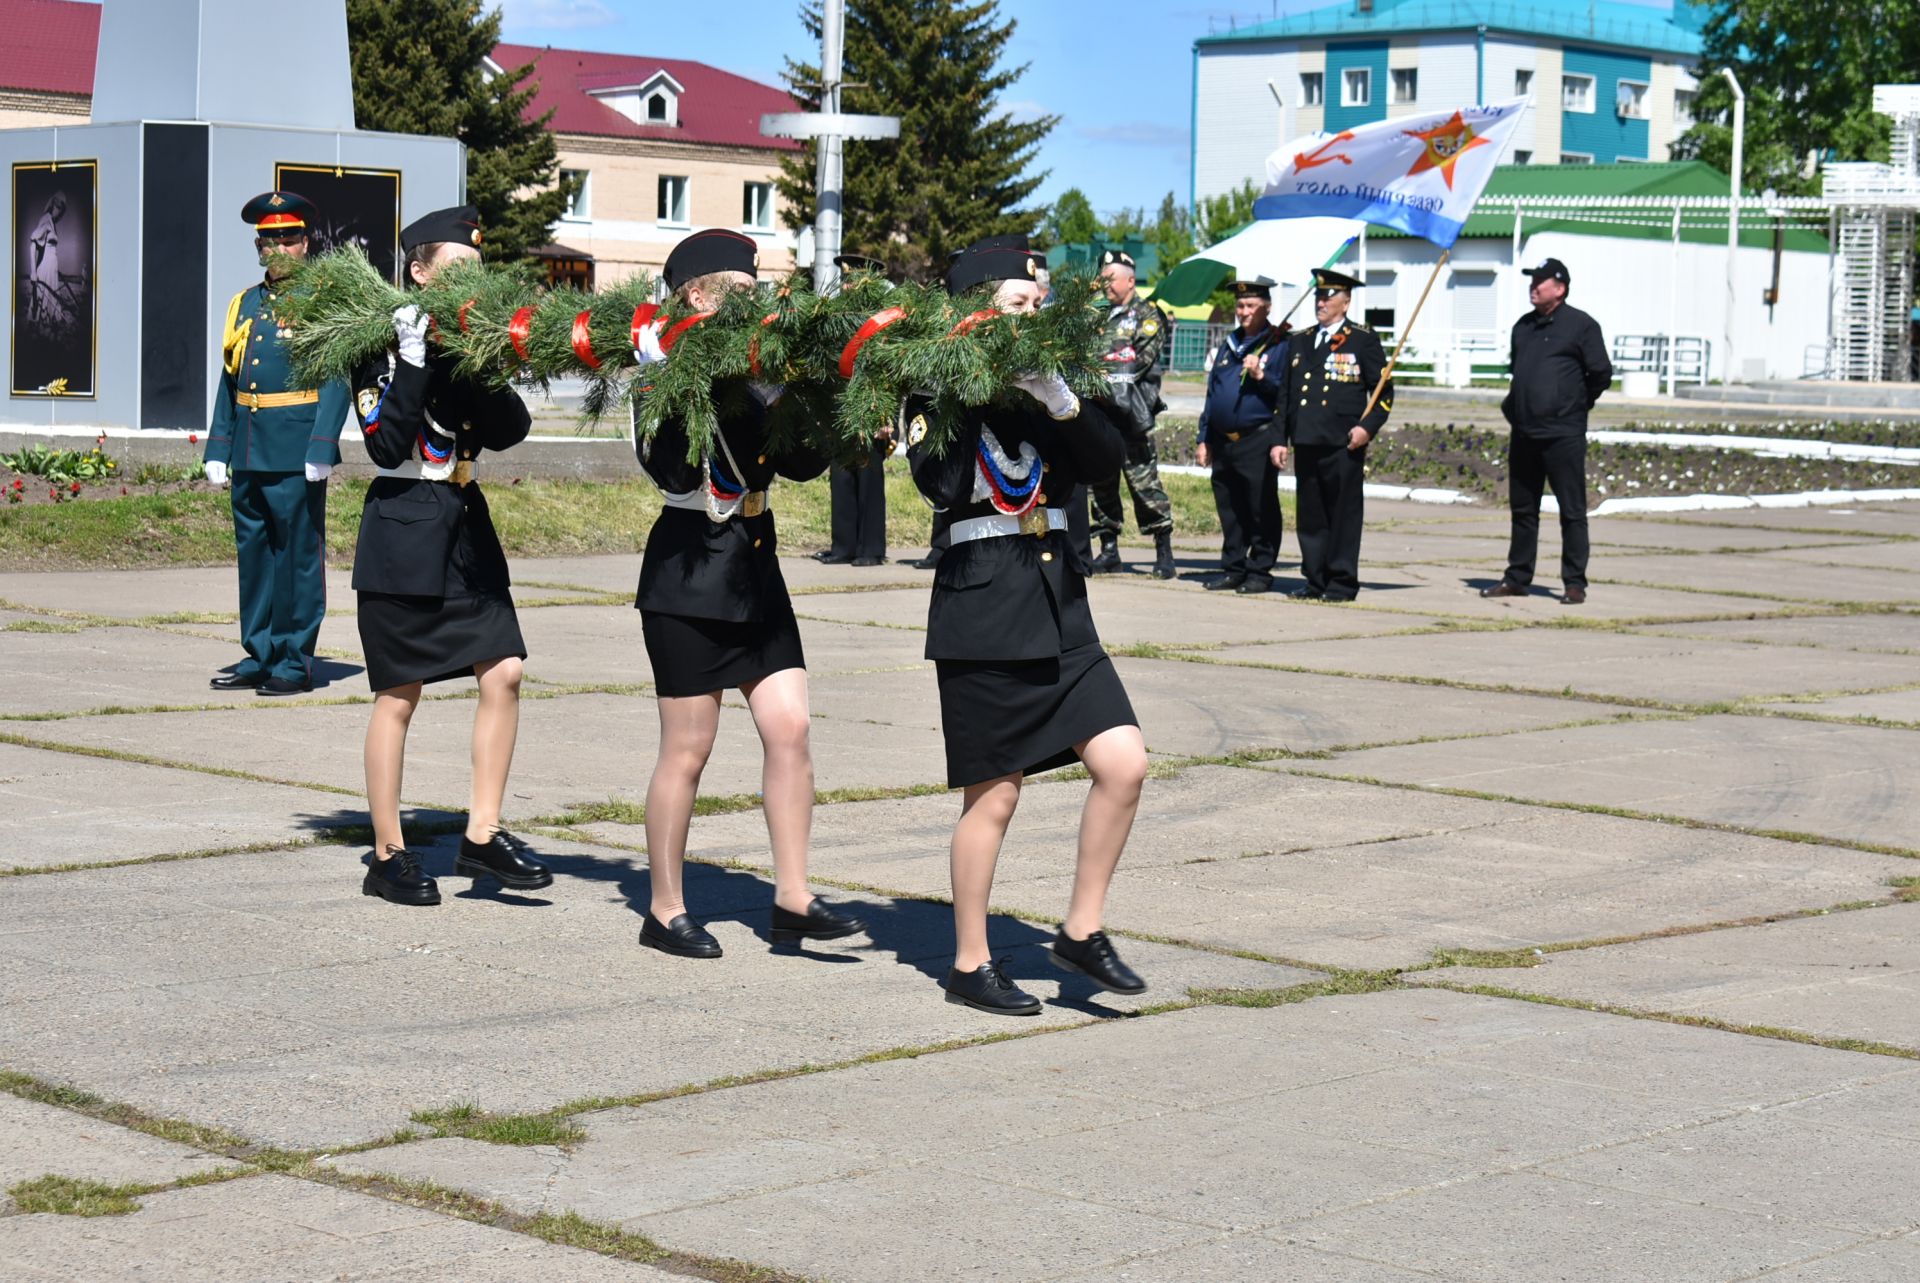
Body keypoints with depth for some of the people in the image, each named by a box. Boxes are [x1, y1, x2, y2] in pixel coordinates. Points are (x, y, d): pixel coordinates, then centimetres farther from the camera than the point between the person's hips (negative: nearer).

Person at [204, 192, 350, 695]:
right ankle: (259, 656, 19)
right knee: (253, 554, 11)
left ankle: (296, 663, 5)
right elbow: (229, 381, 17)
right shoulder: (244, 304, 16)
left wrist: (320, 450, -16)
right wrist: (217, 448, 11)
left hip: (295, 453, -6)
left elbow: (336, 381, -8)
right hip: (249, 454, 6)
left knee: (299, 555, -1)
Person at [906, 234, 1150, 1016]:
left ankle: (1082, 931, 10)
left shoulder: (1047, 381, 10)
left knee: (1123, 763, -5)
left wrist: (1059, 399, -18)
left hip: (1060, 604, 6)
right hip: (982, 607, -6)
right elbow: (944, 485, -20)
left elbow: (1108, 460, -3)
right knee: (993, 797, 1)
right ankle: (970, 966, 15)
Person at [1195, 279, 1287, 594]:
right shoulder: (1227, 346, 19)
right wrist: (1204, 439, 18)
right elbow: (1212, 394, 21)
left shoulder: (1279, 344, 0)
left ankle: (1260, 571, 4)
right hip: (1223, 442, 6)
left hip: (1258, 440, -6)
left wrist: (1261, 376, -20)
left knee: (1261, 510, -3)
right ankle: (1233, 569, 17)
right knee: (1229, 509, 10)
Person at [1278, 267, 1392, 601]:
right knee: (1309, 515, 6)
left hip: (1343, 446, -5)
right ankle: (1315, 580, 13)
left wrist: (1368, 426, -12)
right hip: (1306, 444, 5)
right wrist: (1280, 440, 13)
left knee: (1344, 514, -2)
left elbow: (1384, 391, 2)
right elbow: (1286, 395, 20)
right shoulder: (1299, 342, 18)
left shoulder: (1363, 340, 3)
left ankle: (1343, 583, 3)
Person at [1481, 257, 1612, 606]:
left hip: (1563, 433, -7)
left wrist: (1577, 403, 2)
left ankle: (1574, 583, 0)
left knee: (1572, 511, -3)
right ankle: (1517, 578, 18)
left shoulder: (1581, 326, -5)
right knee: (1522, 508, 11)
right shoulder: (1524, 326, 14)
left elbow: (1601, 374, -6)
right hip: (1524, 432, 7)